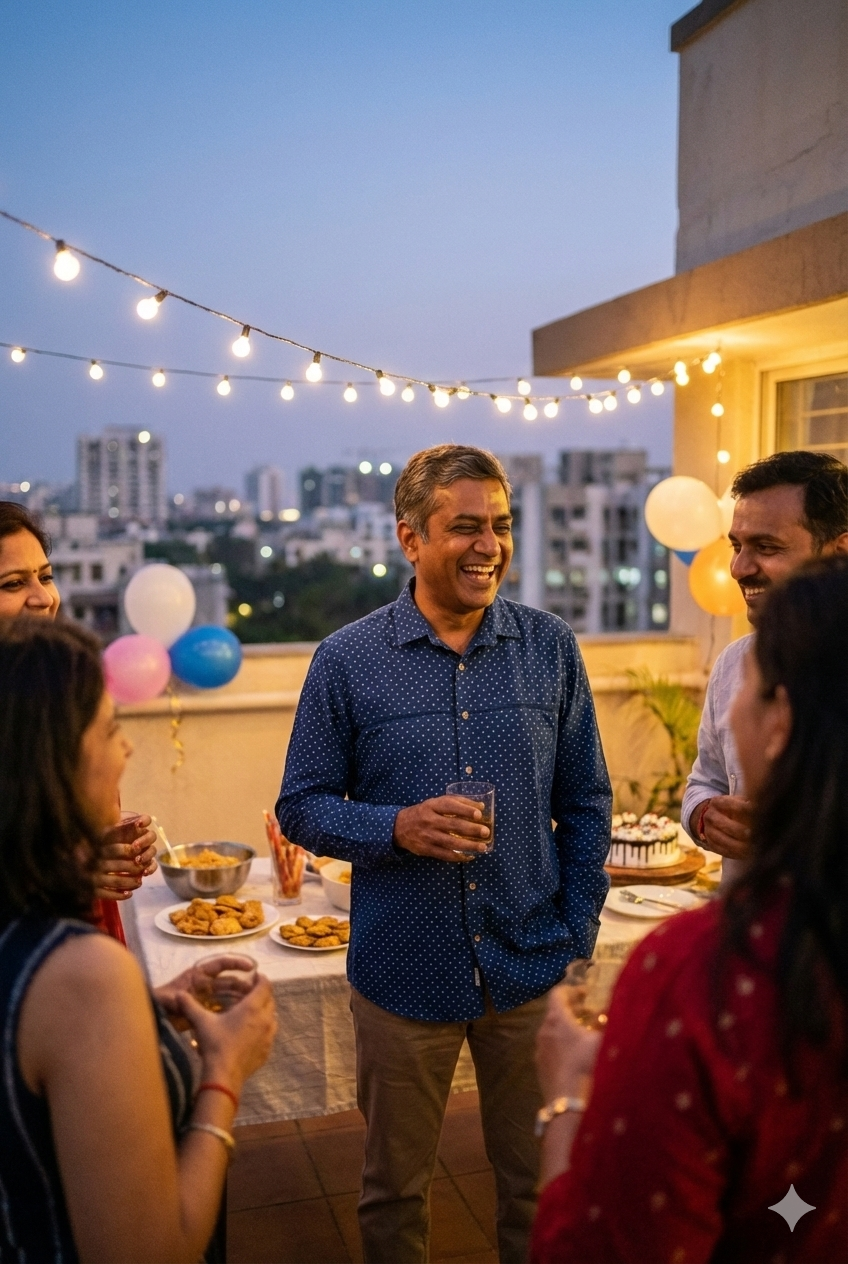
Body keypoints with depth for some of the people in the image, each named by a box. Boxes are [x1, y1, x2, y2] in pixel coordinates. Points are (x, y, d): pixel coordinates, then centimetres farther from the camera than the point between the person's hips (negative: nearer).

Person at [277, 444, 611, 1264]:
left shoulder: (550, 648, -2)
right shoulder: (347, 661, -8)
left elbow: (586, 805, 4)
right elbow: (301, 807, -3)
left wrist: (578, 938, -1)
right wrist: (398, 828, -21)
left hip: (533, 971, 2)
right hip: (404, 975, -1)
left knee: (542, 1183, 19)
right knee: (394, 1191, 19)